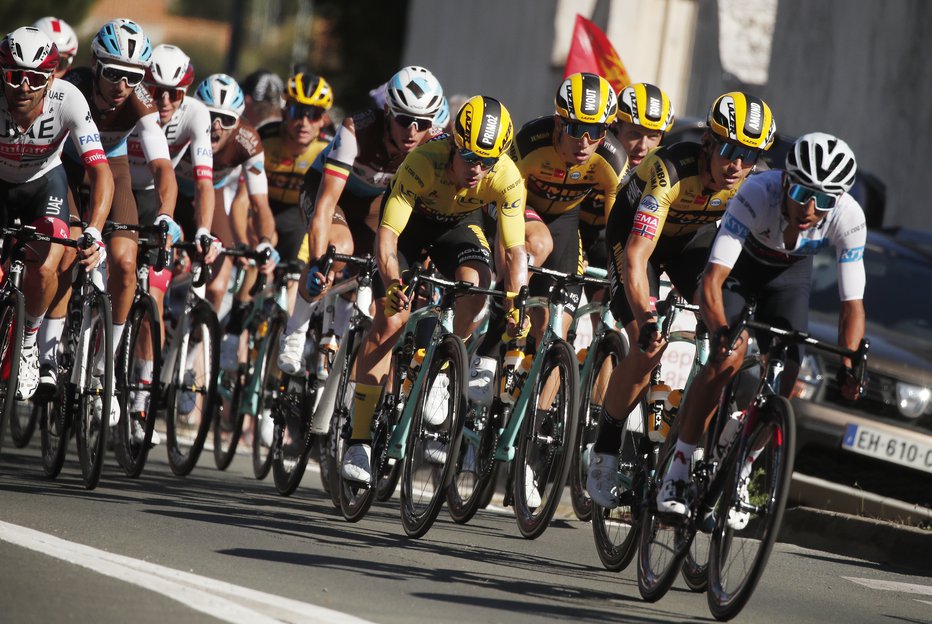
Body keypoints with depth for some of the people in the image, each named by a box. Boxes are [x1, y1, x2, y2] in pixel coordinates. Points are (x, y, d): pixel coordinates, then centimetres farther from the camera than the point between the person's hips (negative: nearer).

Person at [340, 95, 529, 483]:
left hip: (459, 223, 2)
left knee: (477, 287, -30)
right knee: (389, 321, -12)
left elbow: (514, 250, -27)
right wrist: (392, 283, -54)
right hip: (410, 220, -2)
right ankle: (358, 442, -11)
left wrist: (515, 304, -42)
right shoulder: (424, 162, -38)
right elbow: (387, 233, -39)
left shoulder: (507, 179, -31)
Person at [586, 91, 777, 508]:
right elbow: (636, 256, -43)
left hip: (693, 239, 4)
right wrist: (646, 318, -55)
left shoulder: (754, 184, -25)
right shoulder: (671, 171, -38)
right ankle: (603, 454, -4)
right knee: (648, 348, -20)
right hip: (635, 235, -4)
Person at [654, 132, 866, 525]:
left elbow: (852, 304, -26)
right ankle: (677, 472, -16)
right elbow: (712, 279, -45)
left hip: (789, 273, 3)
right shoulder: (757, 195, -40)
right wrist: (722, 331, -61)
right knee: (730, 356, -24)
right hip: (739, 262, -3)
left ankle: (739, 477, 7)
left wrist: (848, 363, -41)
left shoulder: (849, 219, -32)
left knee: (784, 376, -12)